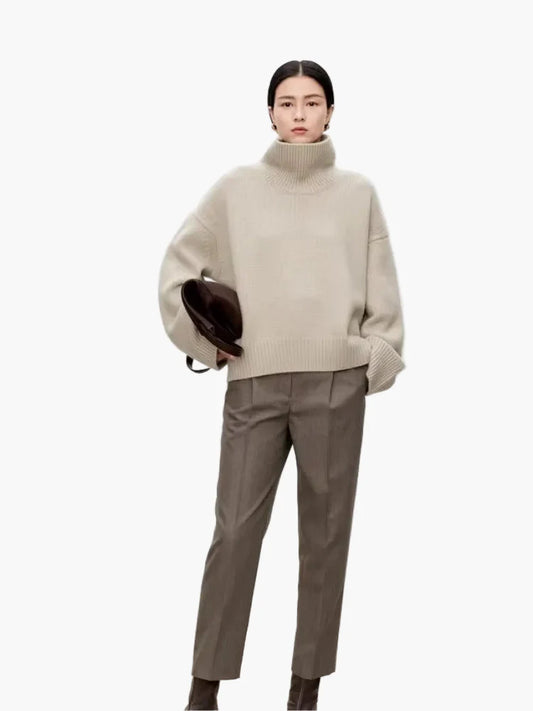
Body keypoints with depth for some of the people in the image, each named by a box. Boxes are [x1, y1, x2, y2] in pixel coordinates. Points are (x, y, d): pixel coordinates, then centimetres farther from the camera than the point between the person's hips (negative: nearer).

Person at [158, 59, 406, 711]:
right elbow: (178, 269, 9)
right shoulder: (236, 189, 4)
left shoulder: (358, 193, 5)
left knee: (325, 533, 5)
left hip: (336, 387, 1)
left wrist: (377, 360, 0)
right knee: (235, 532, -2)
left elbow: (383, 293, 7)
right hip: (254, 385, 0)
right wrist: (206, 344, 5)